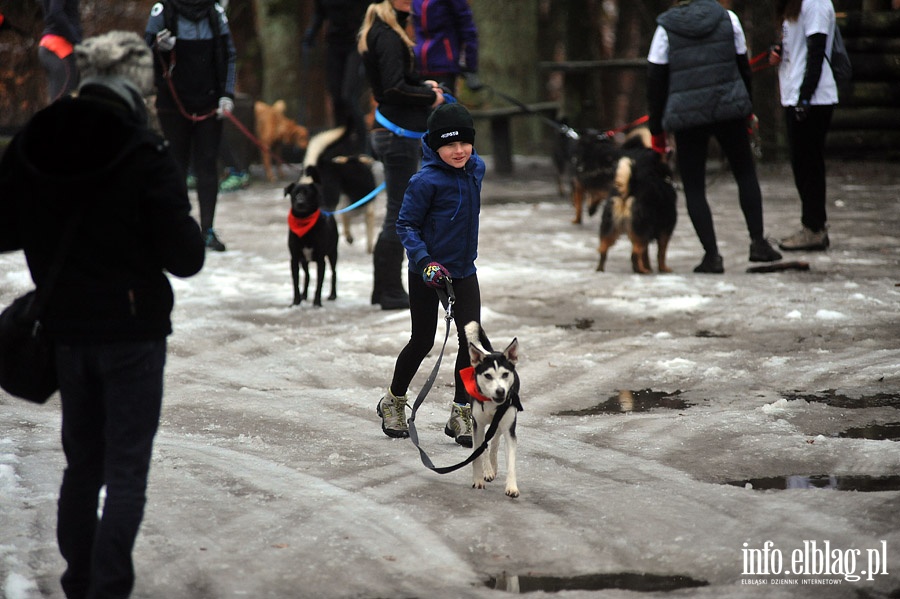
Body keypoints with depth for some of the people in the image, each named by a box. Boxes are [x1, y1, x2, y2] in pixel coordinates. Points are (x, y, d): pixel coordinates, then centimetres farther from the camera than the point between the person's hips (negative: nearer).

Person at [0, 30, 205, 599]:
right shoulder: (145, 154, -17)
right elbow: (184, 257, -14)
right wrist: (190, 228, 5)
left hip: (68, 328, 5)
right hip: (133, 330, -5)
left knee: (82, 462, 19)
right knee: (127, 470, 3)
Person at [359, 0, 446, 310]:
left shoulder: (383, 31, 13)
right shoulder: (389, 36, -18)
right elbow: (394, 89, -22)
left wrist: (423, 85, 6)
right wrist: (430, 97, -9)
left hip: (391, 131, 10)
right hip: (399, 133, -10)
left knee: (397, 214, 16)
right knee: (399, 214, -3)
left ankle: (384, 289, 23)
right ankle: (392, 293, 3)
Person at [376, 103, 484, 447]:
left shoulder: (477, 168, 1)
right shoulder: (426, 181, -19)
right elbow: (406, 225, -14)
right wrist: (425, 261, -25)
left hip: (463, 272, 5)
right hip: (426, 273, -5)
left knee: (471, 340, -4)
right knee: (422, 341, 6)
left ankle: (461, 414, 8)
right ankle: (393, 402, 29)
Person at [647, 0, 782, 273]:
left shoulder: (666, 28, -1)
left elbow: (656, 83, 0)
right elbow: (743, 67, 8)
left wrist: (656, 131, 7)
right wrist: (747, 110, 21)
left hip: (686, 117, -2)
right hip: (729, 108, 2)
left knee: (693, 187, 6)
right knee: (746, 173, 18)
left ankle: (711, 255, -1)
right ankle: (758, 242, 9)